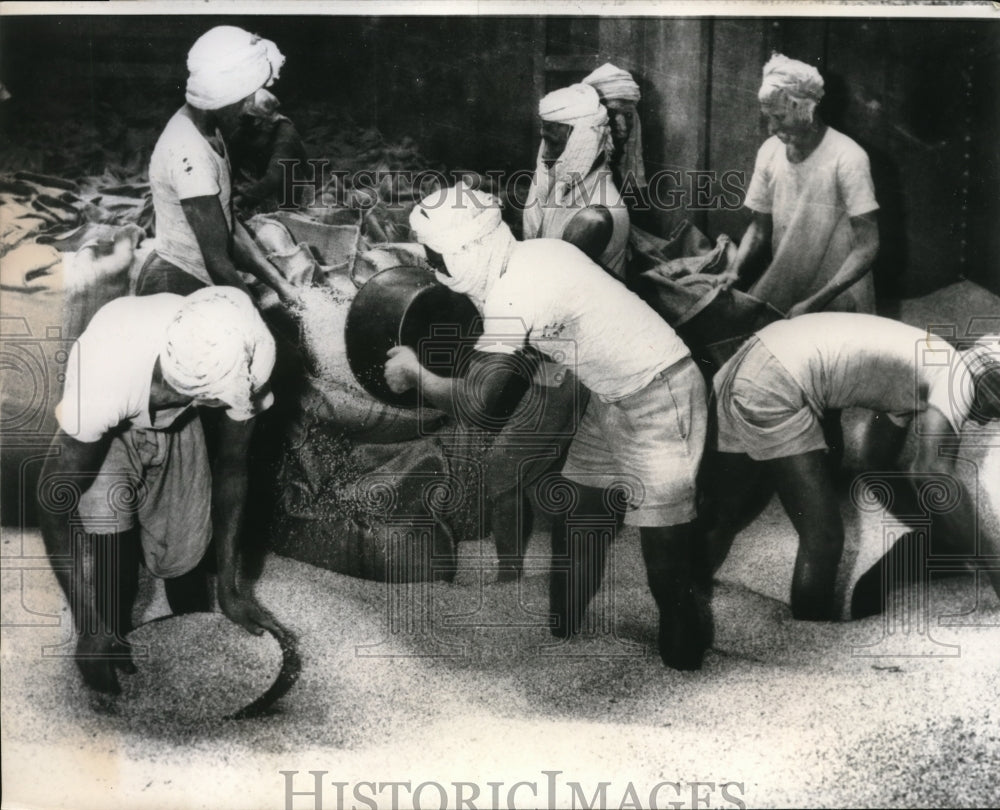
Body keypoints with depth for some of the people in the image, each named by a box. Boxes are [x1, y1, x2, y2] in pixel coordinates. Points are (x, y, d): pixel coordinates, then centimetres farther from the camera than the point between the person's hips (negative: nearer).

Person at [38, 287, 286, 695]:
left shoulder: (243, 356, -34)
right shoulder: (107, 379, -44)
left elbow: (232, 466, -17)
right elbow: (53, 498, -31)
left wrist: (229, 587, -14)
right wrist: (90, 628, -29)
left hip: (176, 419, 3)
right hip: (105, 430, -2)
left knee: (181, 558, -5)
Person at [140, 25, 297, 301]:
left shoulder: (206, 126, 3)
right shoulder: (190, 155, -25)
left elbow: (229, 225, 8)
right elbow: (217, 261, -23)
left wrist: (280, 285, 5)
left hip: (199, 284, 8)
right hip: (176, 289, -8)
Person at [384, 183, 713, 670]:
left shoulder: (512, 296, -25)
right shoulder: (536, 252, 1)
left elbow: (477, 404, -23)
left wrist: (414, 374, -8)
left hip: (656, 400, -10)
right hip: (615, 397, 10)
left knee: (664, 531, 0)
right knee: (578, 504, 16)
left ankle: (684, 647, 18)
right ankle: (561, 629, 30)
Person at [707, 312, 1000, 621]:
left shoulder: (917, 374, 21)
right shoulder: (956, 375, -5)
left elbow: (880, 459, 29)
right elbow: (933, 473, -19)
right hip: (774, 388, -11)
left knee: (720, 513, 26)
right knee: (823, 540, -4)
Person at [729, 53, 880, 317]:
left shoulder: (847, 159, -16)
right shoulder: (769, 152, 1)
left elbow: (867, 247, -16)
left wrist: (814, 304, -23)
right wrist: (735, 273, -8)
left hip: (835, 298, -5)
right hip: (782, 286, 5)